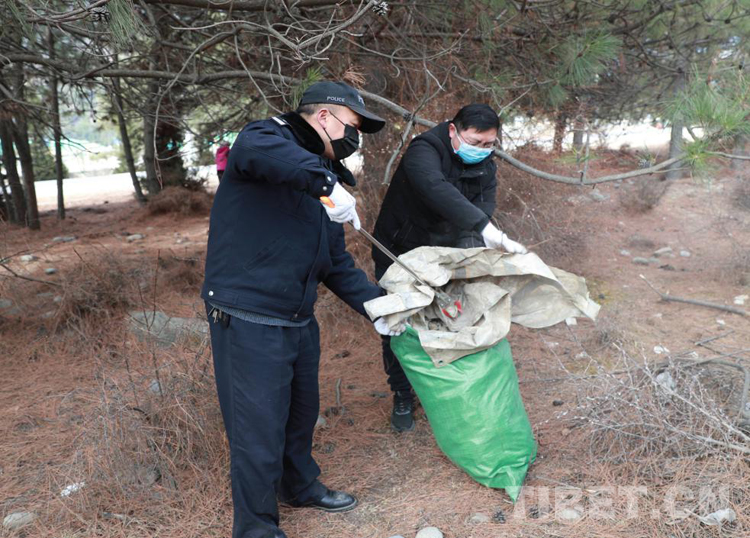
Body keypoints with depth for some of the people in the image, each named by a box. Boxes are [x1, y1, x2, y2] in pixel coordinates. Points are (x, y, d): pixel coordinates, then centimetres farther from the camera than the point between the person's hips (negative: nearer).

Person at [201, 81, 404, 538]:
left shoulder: (324, 175, 15)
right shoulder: (271, 136, -10)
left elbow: (335, 260, 18)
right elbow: (254, 148, -39)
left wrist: (371, 301, 9)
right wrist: (325, 182, -42)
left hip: (300, 322, 9)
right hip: (248, 323, -9)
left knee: (301, 414, 26)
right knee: (259, 433, 3)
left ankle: (300, 486, 50)